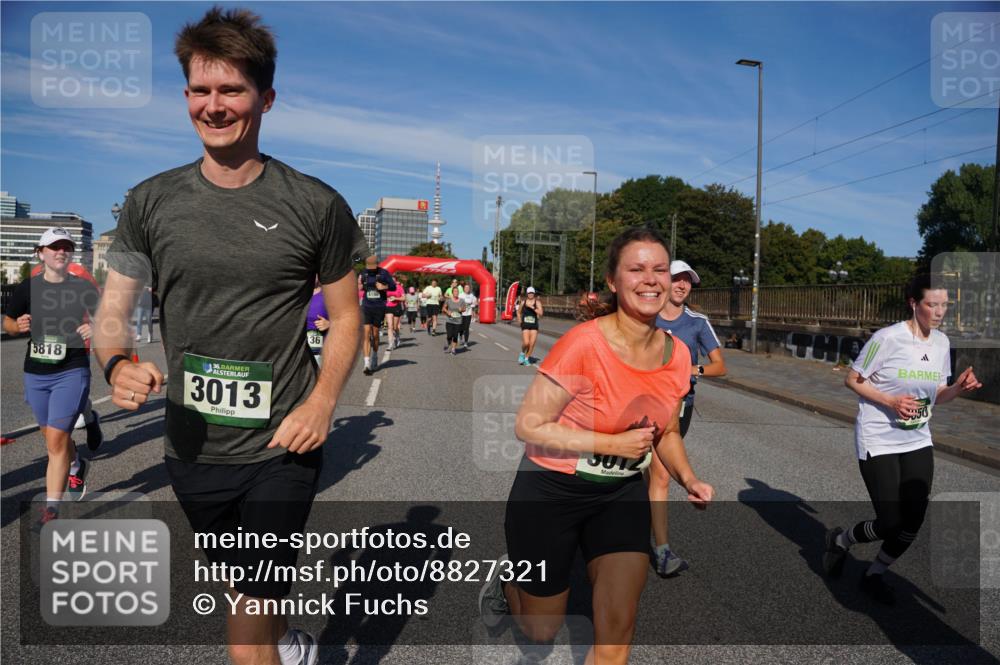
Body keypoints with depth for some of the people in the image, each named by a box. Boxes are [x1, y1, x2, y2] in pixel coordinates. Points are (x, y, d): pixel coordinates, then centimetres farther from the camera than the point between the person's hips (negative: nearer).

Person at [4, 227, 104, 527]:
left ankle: (51, 507, -2)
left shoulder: (83, 287, -3)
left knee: (56, 439, -9)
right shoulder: (28, 287, 3)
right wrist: (18, 326, -11)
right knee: (51, 436, 18)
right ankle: (76, 466, 48)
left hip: (71, 373, -4)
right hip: (35, 374, 4)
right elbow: (7, 322, 11)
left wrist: (96, 329, -20)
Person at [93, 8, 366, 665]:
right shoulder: (151, 202, 0)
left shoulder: (317, 205, -8)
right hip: (192, 450, 4)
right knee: (247, 588, 27)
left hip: (281, 447, -4)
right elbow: (113, 311, 4)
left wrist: (321, 402, -14)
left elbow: (346, 315, -1)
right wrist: (118, 363, -18)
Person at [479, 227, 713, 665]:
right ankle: (508, 579, 47)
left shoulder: (677, 354, -7)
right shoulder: (585, 342, -26)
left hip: (622, 493, 4)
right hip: (551, 492, -4)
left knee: (618, 628, -4)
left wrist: (688, 479, -9)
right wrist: (614, 443, -25)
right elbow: (528, 426, -22)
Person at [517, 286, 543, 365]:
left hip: (534, 326, 1)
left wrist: (532, 307, -20)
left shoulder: (537, 302, 0)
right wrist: (520, 320, 8)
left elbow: (541, 313, -13)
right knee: (526, 343, -15)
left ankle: (526, 358, 18)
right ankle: (522, 353, 15)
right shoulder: (523, 302, 4)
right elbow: (518, 312, 20)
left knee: (532, 344, -1)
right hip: (525, 325, -1)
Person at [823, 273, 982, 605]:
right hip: (878, 442, -6)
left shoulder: (942, 342, 3)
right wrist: (890, 401, -22)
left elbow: (935, 396, 11)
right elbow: (852, 379, -9)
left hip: (918, 443, 6)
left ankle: (874, 575, 27)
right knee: (890, 523, -7)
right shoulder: (888, 337, -16)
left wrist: (958, 388, -10)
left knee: (914, 521, 4)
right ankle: (840, 539, 24)